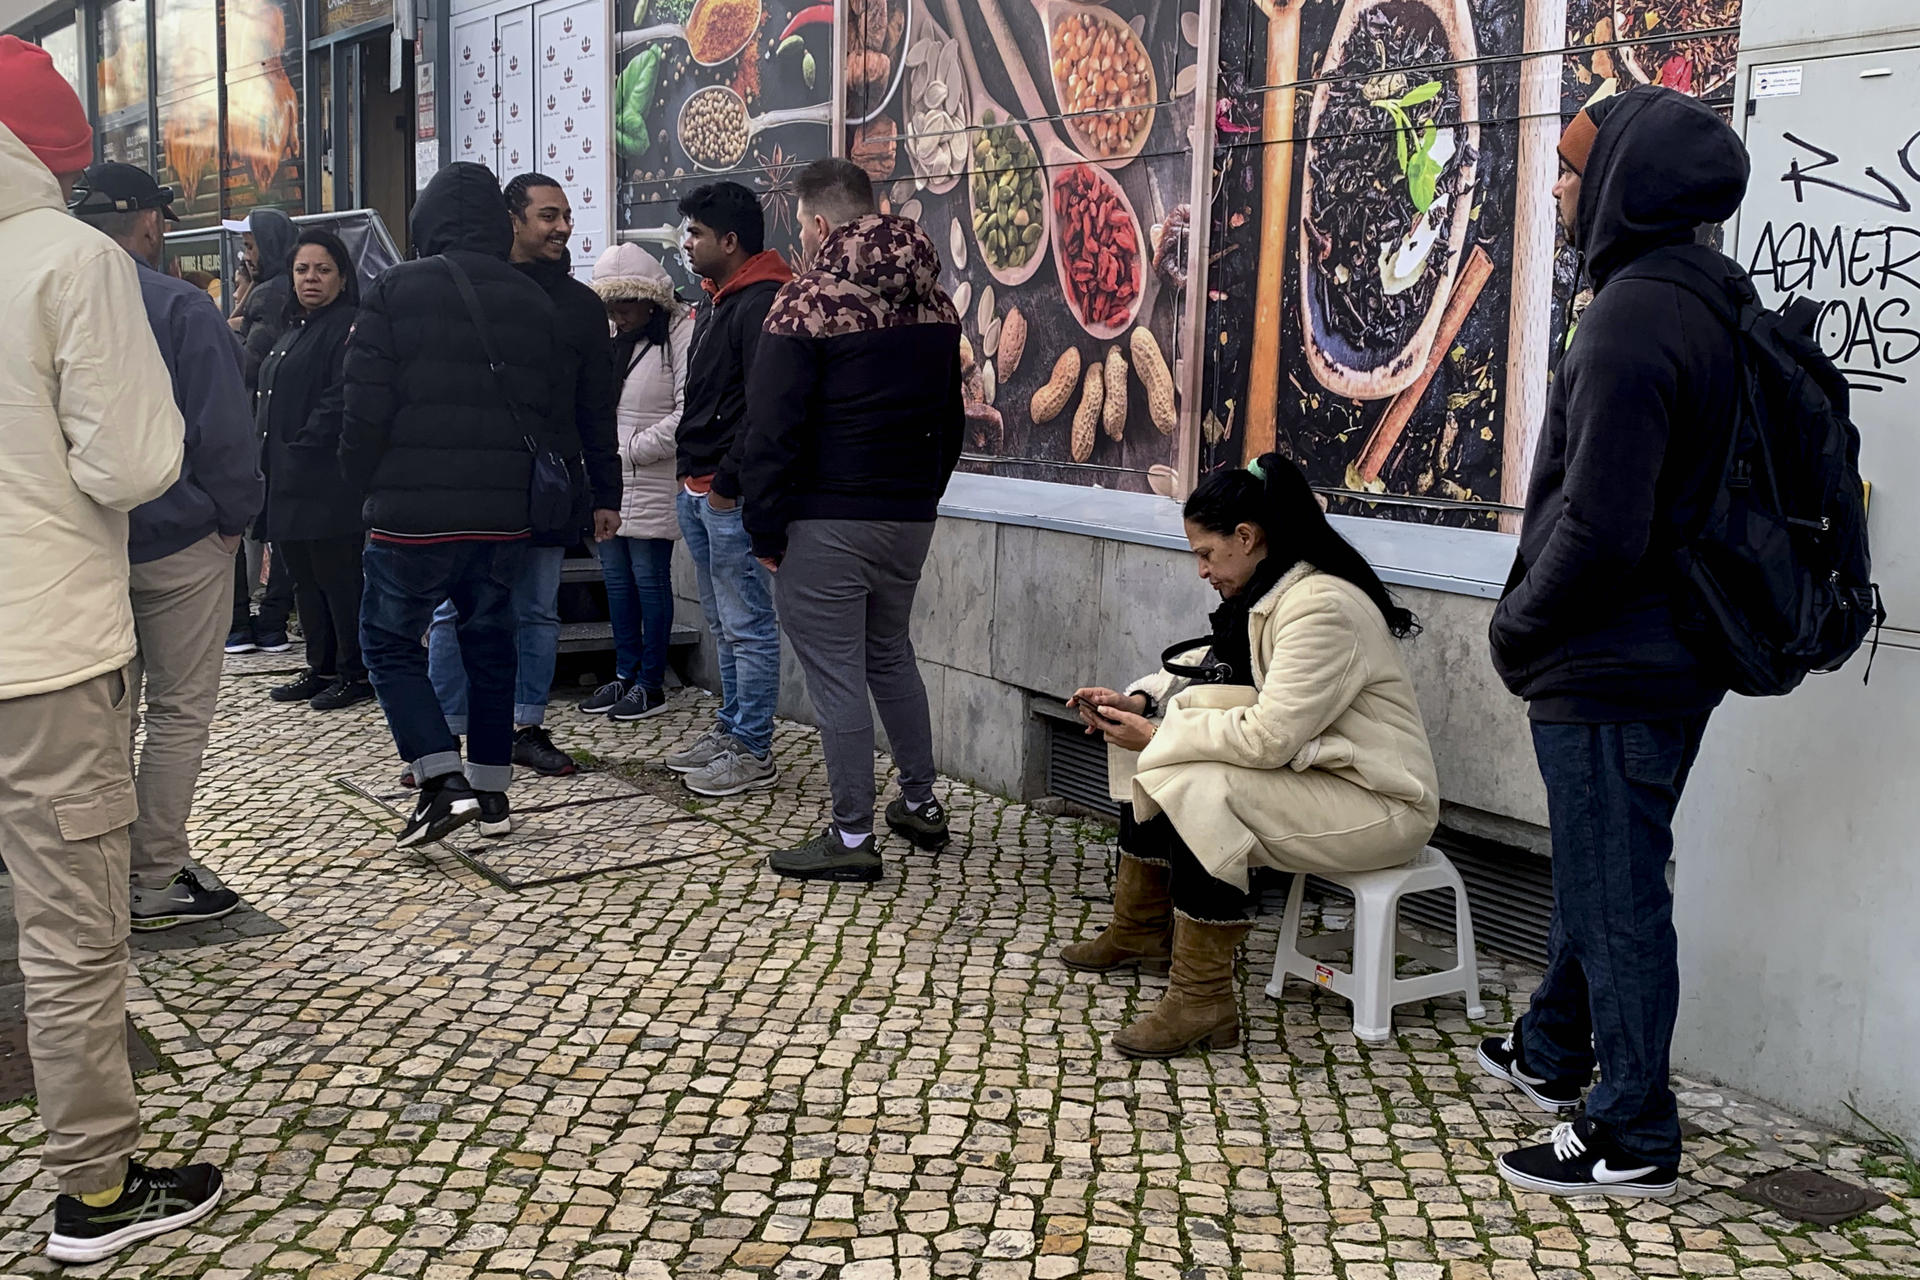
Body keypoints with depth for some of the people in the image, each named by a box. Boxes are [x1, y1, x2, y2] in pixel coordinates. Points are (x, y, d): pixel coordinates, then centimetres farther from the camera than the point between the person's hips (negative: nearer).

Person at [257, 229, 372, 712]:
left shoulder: (349, 327, -9)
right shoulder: (293, 332, 22)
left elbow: (341, 399, -19)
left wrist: (303, 446, -19)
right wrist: (271, 463, 14)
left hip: (328, 482, -10)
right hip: (288, 482, 10)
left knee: (339, 578, -6)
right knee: (305, 580, 14)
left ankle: (355, 674, 1)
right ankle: (322, 669, 22)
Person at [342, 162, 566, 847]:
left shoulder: (396, 291, -8)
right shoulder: (533, 301, 6)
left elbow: (366, 409, -10)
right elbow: (553, 408, 10)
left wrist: (367, 484, 5)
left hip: (412, 510, -4)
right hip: (504, 513, 5)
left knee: (389, 639, 8)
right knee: (490, 643, 15)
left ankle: (442, 779, -5)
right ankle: (492, 789, 21)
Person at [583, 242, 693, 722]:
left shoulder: (682, 336, -12)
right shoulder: (608, 339, 14)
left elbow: (686, 416, -19)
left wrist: (629, 450, -15)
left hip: (651, 488, -8)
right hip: (609, 485, 8)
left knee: (649, 580, 0)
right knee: (616, 578, 13)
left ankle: (652, 683, 10)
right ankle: (625, 674, 24)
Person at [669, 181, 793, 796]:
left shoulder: (761, 304, -15)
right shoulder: (715, 302, 18)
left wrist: (727, 482, -18)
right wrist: (689, 470, 16)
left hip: (732, 496, -10)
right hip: (699, 491, 10)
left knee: (748, 628, -3)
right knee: (722, 624, 18)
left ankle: (753, 753, 4)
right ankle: (731, 728, 29)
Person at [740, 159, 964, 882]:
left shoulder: (808, 304, -12)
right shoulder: (935, 304, 8)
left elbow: (772, 427, -14)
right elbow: (951, 420, 16)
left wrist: (765, 527, -7)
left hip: (826, 522, -7)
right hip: (911, 517, 7)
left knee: (835, 672, 0)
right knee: (891, 654, 21)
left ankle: (851, 837, 5)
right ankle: (920, 804, 28)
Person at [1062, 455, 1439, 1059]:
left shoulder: (1322, 606, -24)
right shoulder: (1269, 595, 7)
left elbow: (1270, 738, -28)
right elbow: (1214, 680, 15)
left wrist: (1159, 735, -18)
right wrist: (1140, 702, -1)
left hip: (1378, 802, -10)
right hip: (1311, 772, 10)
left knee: (1197, 785, -27)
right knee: (1157, 762, 8)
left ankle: (1202, 999, -23)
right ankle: (1139, 931, 22)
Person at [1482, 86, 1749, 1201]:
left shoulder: (1632, 319, -22)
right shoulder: (1718, 304, 9)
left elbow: (1598, 528, -27)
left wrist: (1520, 626, -9)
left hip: (1609, 667, -10)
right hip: (1673, 655, 10)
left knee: (1614, 892, 2)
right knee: (1599, 868, 23)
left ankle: (1634, 1139, 15)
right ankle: (1555, 1052, 43)